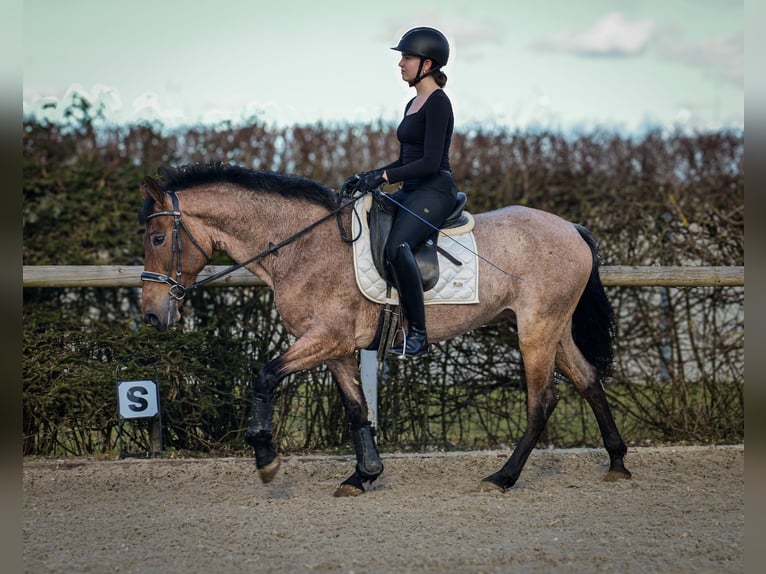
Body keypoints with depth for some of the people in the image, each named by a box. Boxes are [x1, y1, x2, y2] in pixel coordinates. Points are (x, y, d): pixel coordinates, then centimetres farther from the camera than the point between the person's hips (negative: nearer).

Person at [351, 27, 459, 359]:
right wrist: (371, 176, 9)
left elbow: (431, 162, -19)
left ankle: (418, 334, -29)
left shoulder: (437, 103, -11)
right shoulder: (413, 104, 18)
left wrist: (383, 177, -19)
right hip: (410, 192, 10)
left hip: (435, 191, -10)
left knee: (396, 246, -33)